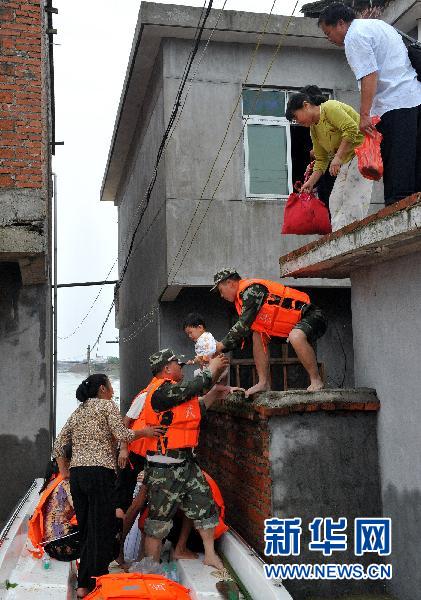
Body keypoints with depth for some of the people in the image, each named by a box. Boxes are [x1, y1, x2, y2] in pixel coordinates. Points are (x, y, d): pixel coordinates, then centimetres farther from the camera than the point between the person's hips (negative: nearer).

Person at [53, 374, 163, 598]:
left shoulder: (78, 411, 19)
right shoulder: (107, 405, 1)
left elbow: (58, 445, 16)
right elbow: (122, 435, -9)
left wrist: (64, 471, 21)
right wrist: (144, 432, 5)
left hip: (76, 473, 7)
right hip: (99, 472, -7)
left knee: (85, 527, 12)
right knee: (101, 528, -2)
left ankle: (87, 579, 19)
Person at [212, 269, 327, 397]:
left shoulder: (250, 290, -18)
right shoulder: (244, 295, 13)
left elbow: (244, 325, -23)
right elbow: (240, 332, 16)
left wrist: (222, 345, -13)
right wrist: (219, 350, 8)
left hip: (312, 316, -10)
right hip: (295, 323, 10)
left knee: (296, 337, -38)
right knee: (258, 336, 5)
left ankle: (316, 380, -21)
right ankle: (264, 383, 6)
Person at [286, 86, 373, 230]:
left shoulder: (330, 107, -11)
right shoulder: (313, 129, 15)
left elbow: (352, 129, -24)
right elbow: (321, 160, 18)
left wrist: (338, 157, -25)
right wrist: (311, 182, 9)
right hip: (346, 161, 10)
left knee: (353, 200, -16)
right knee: (335, 201, 3)